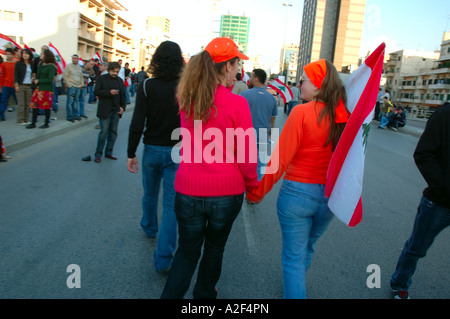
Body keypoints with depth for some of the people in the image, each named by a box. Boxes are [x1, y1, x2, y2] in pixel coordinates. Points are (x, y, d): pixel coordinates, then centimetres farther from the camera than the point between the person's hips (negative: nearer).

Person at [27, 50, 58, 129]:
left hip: (46, 89, -7)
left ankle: (46, 124, 14)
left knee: (46, 106, 2)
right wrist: (35, 79, 3)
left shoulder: (51, 66, -11)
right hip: (39, 88, 7)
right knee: (35, 105, 4)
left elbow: (50, 79, -16)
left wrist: (39, 81, -12)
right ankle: (33, 123, 10)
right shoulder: (41, 65, 12)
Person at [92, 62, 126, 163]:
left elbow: (123, 95, 14)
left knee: (113, 132, 8)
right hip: (105, 111, -5)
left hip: (116, 111, 5)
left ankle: (108, 153, 19)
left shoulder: (120, 80, 12)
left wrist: (123, 107, 0)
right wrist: (109, 92, -20)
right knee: (103, 132, -4)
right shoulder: (102, 79, -1)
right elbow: (96, 92, -8)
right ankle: (98, 154, 7)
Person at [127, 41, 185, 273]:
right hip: (177, 153, -1)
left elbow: (137, 124, -12)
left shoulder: (147, 86, -8)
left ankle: (149, 227, 51)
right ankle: (163, 258, 5)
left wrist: (131, 153, -4)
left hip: (152, 150, 2)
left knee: (150, 195, 25)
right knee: (171, 204, 3)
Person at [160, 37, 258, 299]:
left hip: (188, 190, 2)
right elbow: (246, 154, -12)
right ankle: (205, 293, 45)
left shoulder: (186, 99, -3)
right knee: (215, 247, 24)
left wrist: (226, 85, 16)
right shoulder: (237, 103, -16)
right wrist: (252, 184, 4)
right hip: (227, 191, -2)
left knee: (187, 251, 20)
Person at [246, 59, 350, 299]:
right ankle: (296, 285, 53)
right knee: (308, 248, 28)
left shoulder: (302, 112, -17)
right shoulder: (345, 115, -3)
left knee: (294, 257, 10)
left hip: (297, 192, -6)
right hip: (330, 196, 6)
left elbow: (280, 160, -18)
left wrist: (257, 193, -9)